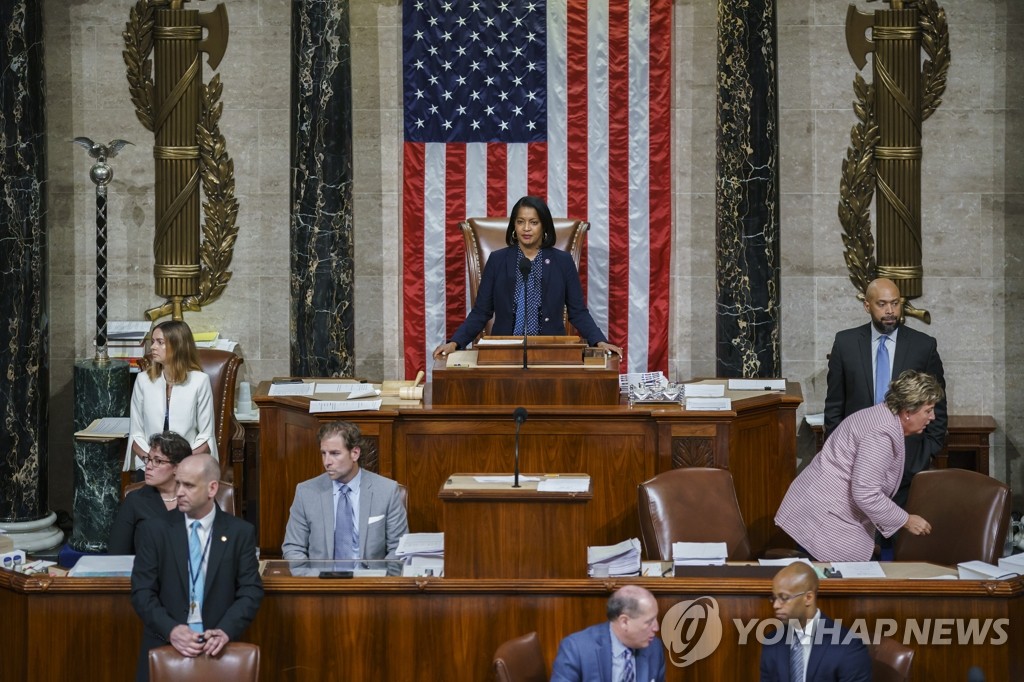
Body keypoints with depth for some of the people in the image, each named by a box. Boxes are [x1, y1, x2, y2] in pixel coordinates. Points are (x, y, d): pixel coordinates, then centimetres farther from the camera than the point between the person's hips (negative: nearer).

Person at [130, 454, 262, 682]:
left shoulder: (241, 532, 4)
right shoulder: (154, 530, 4)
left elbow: (251, 591, 1)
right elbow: (142, 592, -1)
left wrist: (225, 631, -14)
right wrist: (171, 629, -16)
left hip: (217, 647, 0)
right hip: (164, 646, 0)